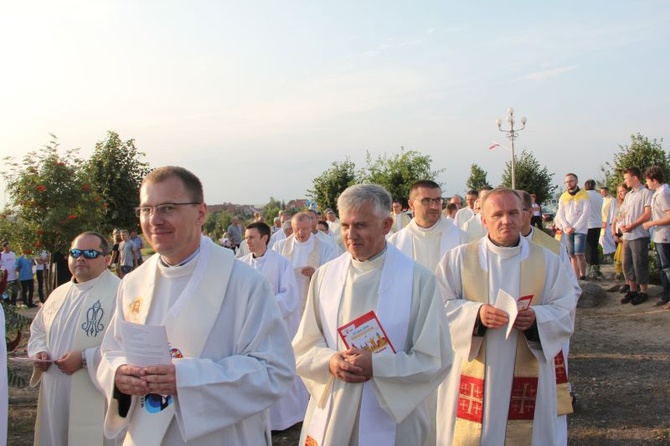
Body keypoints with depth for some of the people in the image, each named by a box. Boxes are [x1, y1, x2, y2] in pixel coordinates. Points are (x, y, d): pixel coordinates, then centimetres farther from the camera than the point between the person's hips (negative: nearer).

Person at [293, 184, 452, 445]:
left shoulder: (418, 279, -9)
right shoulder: (325, 276, -1)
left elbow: (435, 359, -9)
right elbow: (303, 347, 4)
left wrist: (376, 365, -19)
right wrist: (330, 361, -16)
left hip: (391, 419, -2)